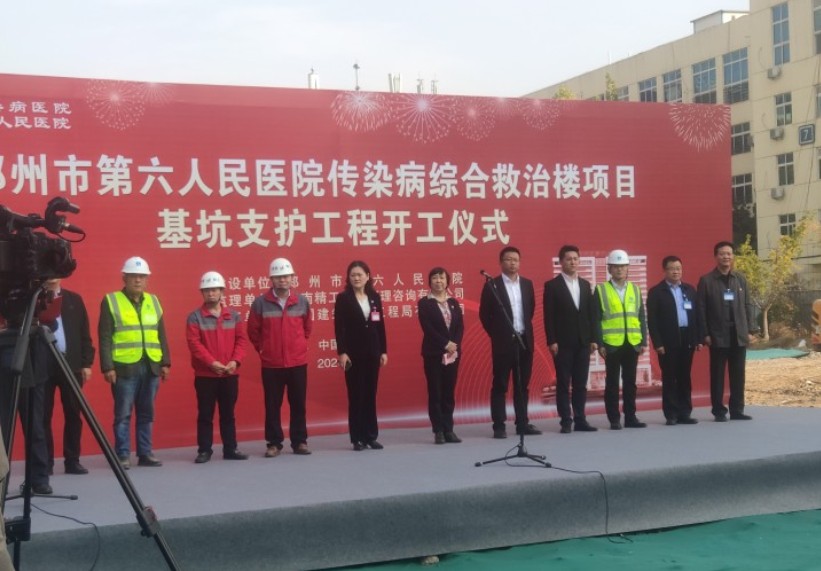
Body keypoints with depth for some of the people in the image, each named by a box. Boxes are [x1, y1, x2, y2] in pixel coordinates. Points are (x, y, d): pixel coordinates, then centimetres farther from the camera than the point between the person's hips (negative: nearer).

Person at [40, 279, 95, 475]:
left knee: (73, 414, 4)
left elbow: (84, 333, 8)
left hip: (71, 363, 2)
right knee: (43, 416, 1)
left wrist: (87, 362, 3)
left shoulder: (74, 299, 10)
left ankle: (72, 460, 11)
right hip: (43, 364, -2)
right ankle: (45, 462, 8)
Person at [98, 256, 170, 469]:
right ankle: (123, 455, 5)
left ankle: (145, 453, 16)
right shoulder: (111, 301, 0)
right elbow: (105, 338, -5)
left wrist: (165, 362, 10)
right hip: (124, 367, -4)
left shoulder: (153, 301, 15)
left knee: (147, 413, 9)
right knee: (123, 414, -1)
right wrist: (107, 367, -11)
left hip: (151, 367, 5)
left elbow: (161, 335, 16)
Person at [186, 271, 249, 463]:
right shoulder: (195, 317, -4)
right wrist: (212, 363, -19)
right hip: (205, 375, -3)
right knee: (205, 414, 3)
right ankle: (204, 450, 10)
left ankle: (230, 449, 17)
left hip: (230, 374, 3)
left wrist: (235, 361, -13)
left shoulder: (234, 315, 6)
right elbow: (194, 344, -11)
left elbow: (242, 340, 3)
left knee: (228, 413, 10)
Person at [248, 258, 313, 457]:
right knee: (272, 405, 4)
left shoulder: (302, 301, 2)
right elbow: (253, 331, 4)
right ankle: (274, 443, 13)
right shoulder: (260, 303, -6)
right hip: (271, 364, -2)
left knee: (298, 404, 7)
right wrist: (262, 349, 8)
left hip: (298, 363, 2)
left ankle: (300, 442, 17)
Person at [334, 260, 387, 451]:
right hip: (353, 352, -4)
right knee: (356, 395, 0)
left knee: (370, 395, 7)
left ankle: (371, 436, 14)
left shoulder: (375, 297, 9)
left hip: (372, 351, 4)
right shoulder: (343, 298, -3)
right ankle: (358, 438, 6)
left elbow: (380, 325, 10)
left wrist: (383, 351, 6)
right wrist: (342, 352, -15)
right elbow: (339, 327, -8)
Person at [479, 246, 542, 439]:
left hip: (525, 340, 5)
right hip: (503, 342, -4)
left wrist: (525, 328, 11)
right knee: (500, 385, 0)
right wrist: (495, 334, -1)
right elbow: (484, 314, -2)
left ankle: (522, 423, 15)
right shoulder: (492, 285, -4)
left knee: (522, 385, 9)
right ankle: (499, 426, 3)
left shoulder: (527, 284, 10)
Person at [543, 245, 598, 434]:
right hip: (562, 342, -5)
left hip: (583, 342, 5)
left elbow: (590, 314, 12)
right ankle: (566, 422, 2)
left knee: (581, 384, 7)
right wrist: (551, 341, -13)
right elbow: (548, 316, -7)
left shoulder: (585, 285, 13)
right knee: (563, 384, -1)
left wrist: (593, 339, 5)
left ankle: (580, 420, 11)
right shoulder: (552, 285, -2)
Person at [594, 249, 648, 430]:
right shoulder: (601, 290, 0)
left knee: (630, 381, 7)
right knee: (612, 382, 2)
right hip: (611, 344, -3)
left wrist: (643, 341, 3)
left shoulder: (635, 289, 10)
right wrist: (600, 343, -9)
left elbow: (641, 318, 10)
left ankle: (630, 417, 14)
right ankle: (614, 419, 7)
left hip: (632, 344, 3)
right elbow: (596, 319, -3)